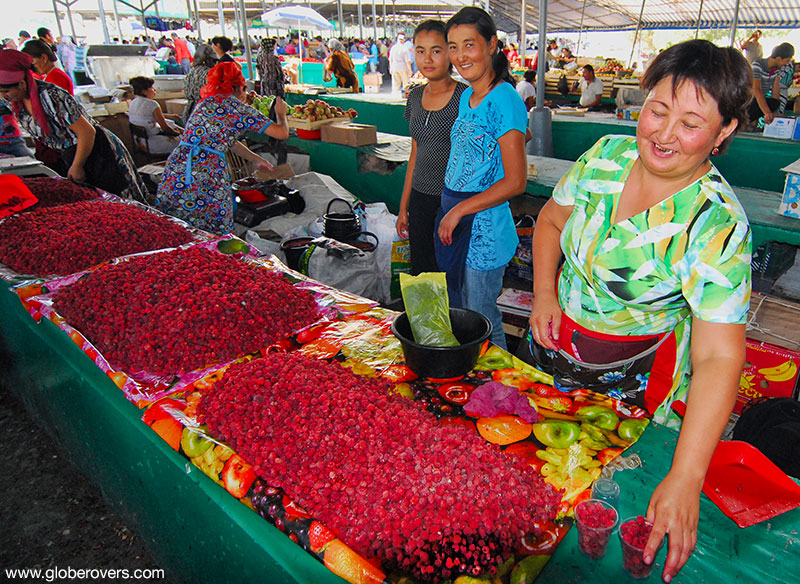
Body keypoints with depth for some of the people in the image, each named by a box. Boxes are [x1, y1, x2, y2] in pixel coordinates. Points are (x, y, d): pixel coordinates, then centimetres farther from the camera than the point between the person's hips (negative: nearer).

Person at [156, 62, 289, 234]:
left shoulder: (205, 102, 22)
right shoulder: (241, 109, 4)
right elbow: (282, 133, 7)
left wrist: (257, 159, 38)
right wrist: (281, 113, 28)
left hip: (175, 168, 6)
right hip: (208, 173, -6)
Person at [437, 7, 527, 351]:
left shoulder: (504, 99, -15)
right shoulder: (466, 97, 11)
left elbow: (515, 182, -19)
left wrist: (460, 210, -16)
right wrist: (448, 212, 11)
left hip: (484, 228, -9)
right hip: (453, 219, 9)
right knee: (457, 312, 20)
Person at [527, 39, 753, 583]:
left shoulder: (718, 224, -25)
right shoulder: (607, 155, -11)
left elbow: (720, 357, -30)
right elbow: (551, 220, 6)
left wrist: (684, 480, -36)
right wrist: (545, 293, -9)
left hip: (633, 385, -4)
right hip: (553, 352, 5)